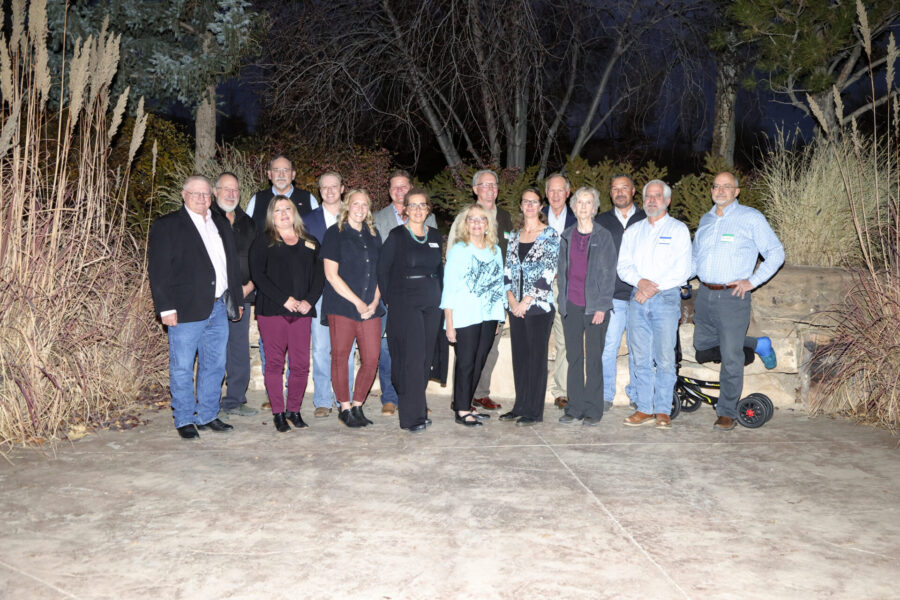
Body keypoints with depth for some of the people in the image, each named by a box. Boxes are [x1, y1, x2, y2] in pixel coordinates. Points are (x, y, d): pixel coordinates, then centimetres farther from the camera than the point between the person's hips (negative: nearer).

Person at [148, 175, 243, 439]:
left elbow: (233, 265, 21)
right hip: (186, 309, -6)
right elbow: (158, 270, -8)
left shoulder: (221, 224, 16)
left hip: (219, 308, 6)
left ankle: (208, 415, 24)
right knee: (182, 368, 2)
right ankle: (184, 420, 14)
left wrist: (236, 300, 16)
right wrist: (166, 308, -14)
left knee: (214, 365, 12)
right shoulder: (167, 226, -2)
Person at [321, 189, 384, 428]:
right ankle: (345, 408, 15)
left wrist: (374, 302, 1)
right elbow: (331, 275, -7)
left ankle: (357, 406, 18)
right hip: (341, 307, -4)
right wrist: (357, 302, -10)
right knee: (340, 357, 1)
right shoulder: (335, 233, -1)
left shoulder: (373, 235, 15)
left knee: (371, 359, 1)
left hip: (370, 309, 4)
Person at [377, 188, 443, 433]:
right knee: (413, 357, -10)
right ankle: (413, 415, -5)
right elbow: (383, 270, -3)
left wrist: (439, 297, 10)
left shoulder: (436, 236, 11)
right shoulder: (396, 236, -4)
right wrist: (389, 300, -5)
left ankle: (417, 407, 20)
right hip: (405, 304, -5)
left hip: (431, 304, 5)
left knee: (426, 357, 8)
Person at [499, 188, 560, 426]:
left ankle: (535, 411, 7)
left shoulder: (550, 235, -4)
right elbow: (508, 270, 11)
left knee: (537, 357, 0)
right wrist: (511, 299, -4)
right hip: (516, 306, 5)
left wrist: (527, 301, -14)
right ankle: (520, 406, 19)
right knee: (519, 356, 10)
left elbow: (548, 272, -11)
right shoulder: (515, 236, 13)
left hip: (539, 305, -5)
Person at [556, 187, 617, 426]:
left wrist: (602, 306, -10)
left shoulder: (604, 237, -1)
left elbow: (609, 274, -3)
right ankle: (574, 409, 15)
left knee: (594, 358, 1)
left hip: (594, 305, -3)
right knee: (574, 357, 7)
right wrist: (561, 297, 8)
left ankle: (593, 410, 11)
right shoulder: (566, 236, 11)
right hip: (571, 305, 4)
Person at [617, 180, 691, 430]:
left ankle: (663, 411, 4)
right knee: (641, 358, 4)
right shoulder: (633, 231, 18)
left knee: (665, 358, -5)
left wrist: (655, 287, -11)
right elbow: (623, 266, 10)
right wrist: (640, 281, -9)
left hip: (666, 298, -3)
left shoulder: (678, 229, 6)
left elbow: (682, 270, -3)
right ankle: (644, 409, 11)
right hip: (638, 299, 4)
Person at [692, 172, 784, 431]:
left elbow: (776, 253, -1)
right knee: (701, 343, 15)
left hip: (733, 296, -6)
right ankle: (758, 345, 33)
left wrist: (752, 281, -10)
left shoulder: (751, 218, -2)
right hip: (705, 294, 7)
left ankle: (727, 412, 10)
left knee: (731, 357, -4)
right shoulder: (705, 220, 16)